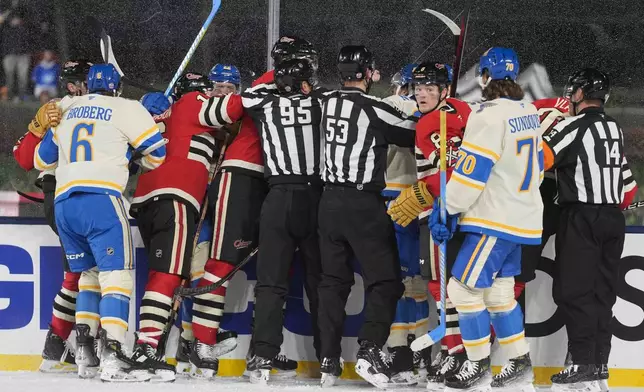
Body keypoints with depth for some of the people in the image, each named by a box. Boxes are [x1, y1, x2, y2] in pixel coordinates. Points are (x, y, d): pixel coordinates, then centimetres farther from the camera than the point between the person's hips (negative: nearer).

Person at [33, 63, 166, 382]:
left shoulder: (68, 112, 22)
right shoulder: (125, 108, 6)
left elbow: (42, 159, 31)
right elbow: (156, 152, 9)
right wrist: (133, 157, 31)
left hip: (63, 202, 6)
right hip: (101, 198, -6)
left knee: (90, 273, 19)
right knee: (116, 274, -8)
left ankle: (84, 352, 10)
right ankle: (112, 356, -23)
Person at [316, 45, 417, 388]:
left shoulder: (323, 103, 3)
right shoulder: (374, 109, -12)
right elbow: (415, 134, -4)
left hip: (330, 201, 6)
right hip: (364, 204, -6)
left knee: (333, 280, 12)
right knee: (385, 280, 1)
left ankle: (329, 361, 9)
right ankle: (370, 353, -14)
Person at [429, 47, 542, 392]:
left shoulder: (489, 116, -19)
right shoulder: (529, 114, 10)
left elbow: (471, 171, -20)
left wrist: (447, 209, -11)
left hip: (495, 220, -9)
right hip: (520, 217, 9)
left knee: (464, 288, -4)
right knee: (499, 291, 16)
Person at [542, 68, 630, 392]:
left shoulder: (574, 127, -10)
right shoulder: (614, 129, 13)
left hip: (582, 218, -7)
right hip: (613, 218, 7)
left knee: (572, 291, -5)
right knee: (602, 292, 9)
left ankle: (584, 365, -12)